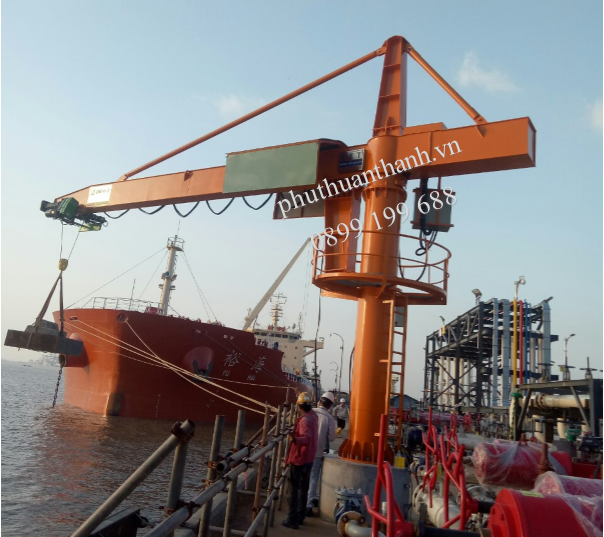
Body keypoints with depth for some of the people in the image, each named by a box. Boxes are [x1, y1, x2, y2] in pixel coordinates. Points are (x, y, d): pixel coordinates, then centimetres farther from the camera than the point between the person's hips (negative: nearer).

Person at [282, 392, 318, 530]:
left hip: (298, 459, -8)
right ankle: (300, 517, 24)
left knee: (294, 490, 0)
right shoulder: (314, 416, 2)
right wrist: (302, 395, 33)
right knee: (304, 489, 16)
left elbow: (307, 438, -39)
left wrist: (295, 439, -58)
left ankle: (292, 520, 4)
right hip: (309, 459, 9)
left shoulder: (304, 420, -24)